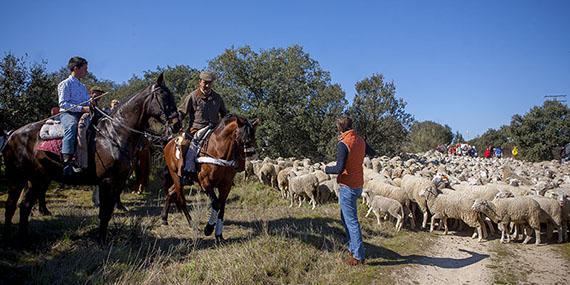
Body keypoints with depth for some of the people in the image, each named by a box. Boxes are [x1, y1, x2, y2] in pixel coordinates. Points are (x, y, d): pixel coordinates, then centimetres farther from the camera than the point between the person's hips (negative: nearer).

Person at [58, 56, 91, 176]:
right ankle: (67, 162, -48)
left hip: (83, 113, 7)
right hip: (67, 113, -7)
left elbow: (87, 103, 25)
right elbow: (63, 103, -7)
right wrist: (81, 108, -17)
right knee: (72, 125, -39)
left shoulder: (83, 87, 26)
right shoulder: (65, 84, 4)